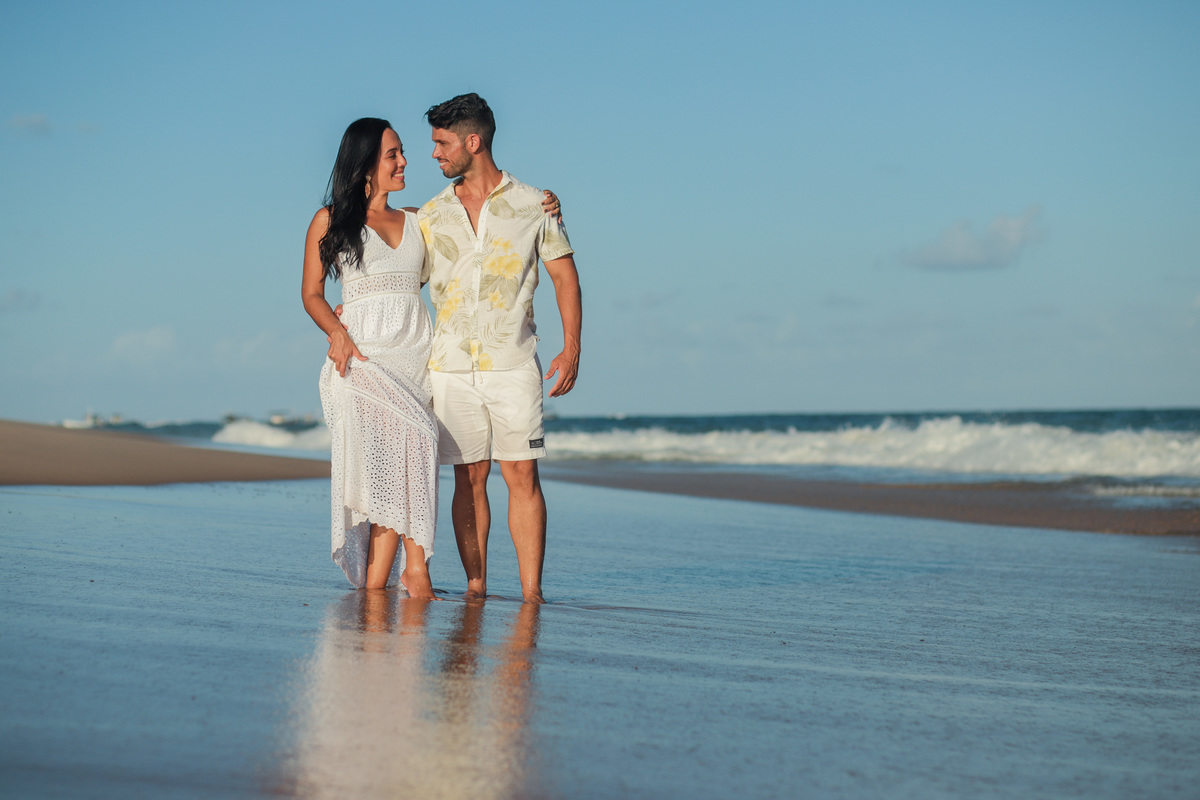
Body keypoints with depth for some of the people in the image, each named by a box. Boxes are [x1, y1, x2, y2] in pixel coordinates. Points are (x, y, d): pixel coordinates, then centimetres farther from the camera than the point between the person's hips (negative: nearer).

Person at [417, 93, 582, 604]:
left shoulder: (534, 206, 4)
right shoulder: (431, 217, 11)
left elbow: (564, 276, 6)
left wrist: (571, 347, -3)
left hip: (513, 365, -2)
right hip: (451, 366, 2)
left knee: (522, 475, -6)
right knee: (469, 478, 2)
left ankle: (531, 592, -5)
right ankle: (475, 586, 7)